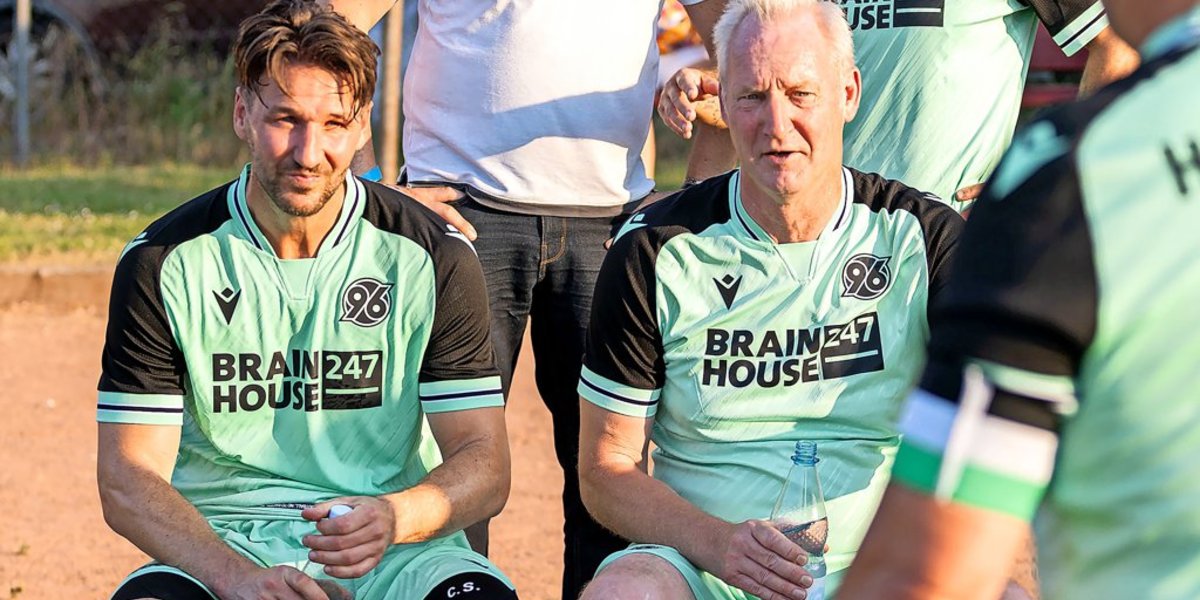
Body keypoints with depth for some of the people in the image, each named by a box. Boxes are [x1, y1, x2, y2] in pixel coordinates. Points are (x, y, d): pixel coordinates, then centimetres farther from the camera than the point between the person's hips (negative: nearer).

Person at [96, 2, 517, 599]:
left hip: (394, 549, 0)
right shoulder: (164, 262, 0)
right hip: (220, 542, 0)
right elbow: (127, 482, -4)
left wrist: (395, 516, -24)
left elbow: (484, 464, 0)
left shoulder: (434, 257, 1)